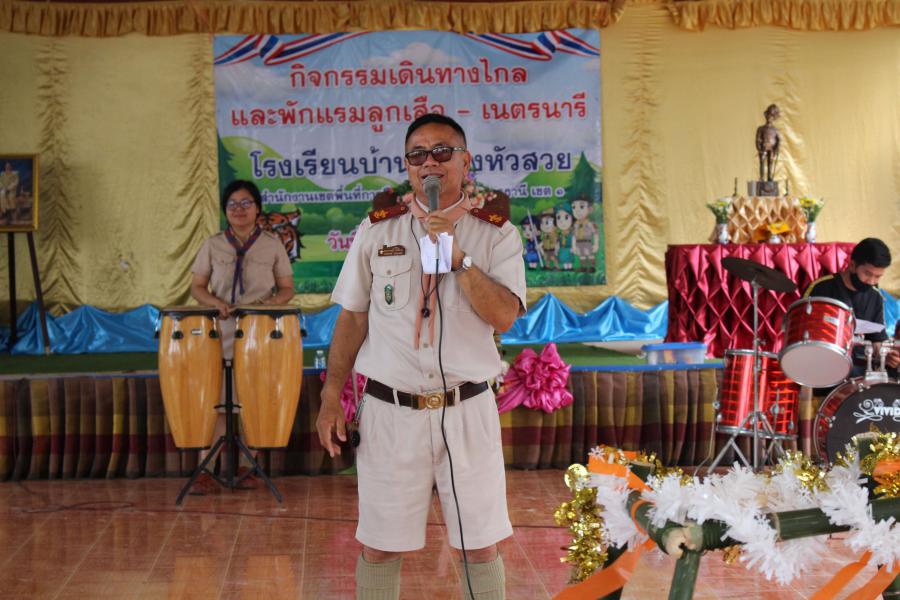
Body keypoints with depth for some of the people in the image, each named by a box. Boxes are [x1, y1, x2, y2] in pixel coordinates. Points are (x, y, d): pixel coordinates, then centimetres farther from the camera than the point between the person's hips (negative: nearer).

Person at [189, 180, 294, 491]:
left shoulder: (272, 245, 4)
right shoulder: (213, 245, 6)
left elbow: (287, 289, 7)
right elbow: (197, 287, 8)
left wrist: (268, 304, -14)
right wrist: (217, 302, -12)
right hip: (221, 335, 0)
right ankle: (205, 470, -1)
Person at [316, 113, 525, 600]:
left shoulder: (495, 234, 1)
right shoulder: (377, 230, 5)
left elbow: (504, 316, -12)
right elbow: (352, 318, 8)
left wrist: (454, 254, -19)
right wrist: (331, 398, 5)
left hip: (467, 410, -1)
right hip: (389, 411, 1)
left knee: (480, 546, 7)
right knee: (379, 546, 7)